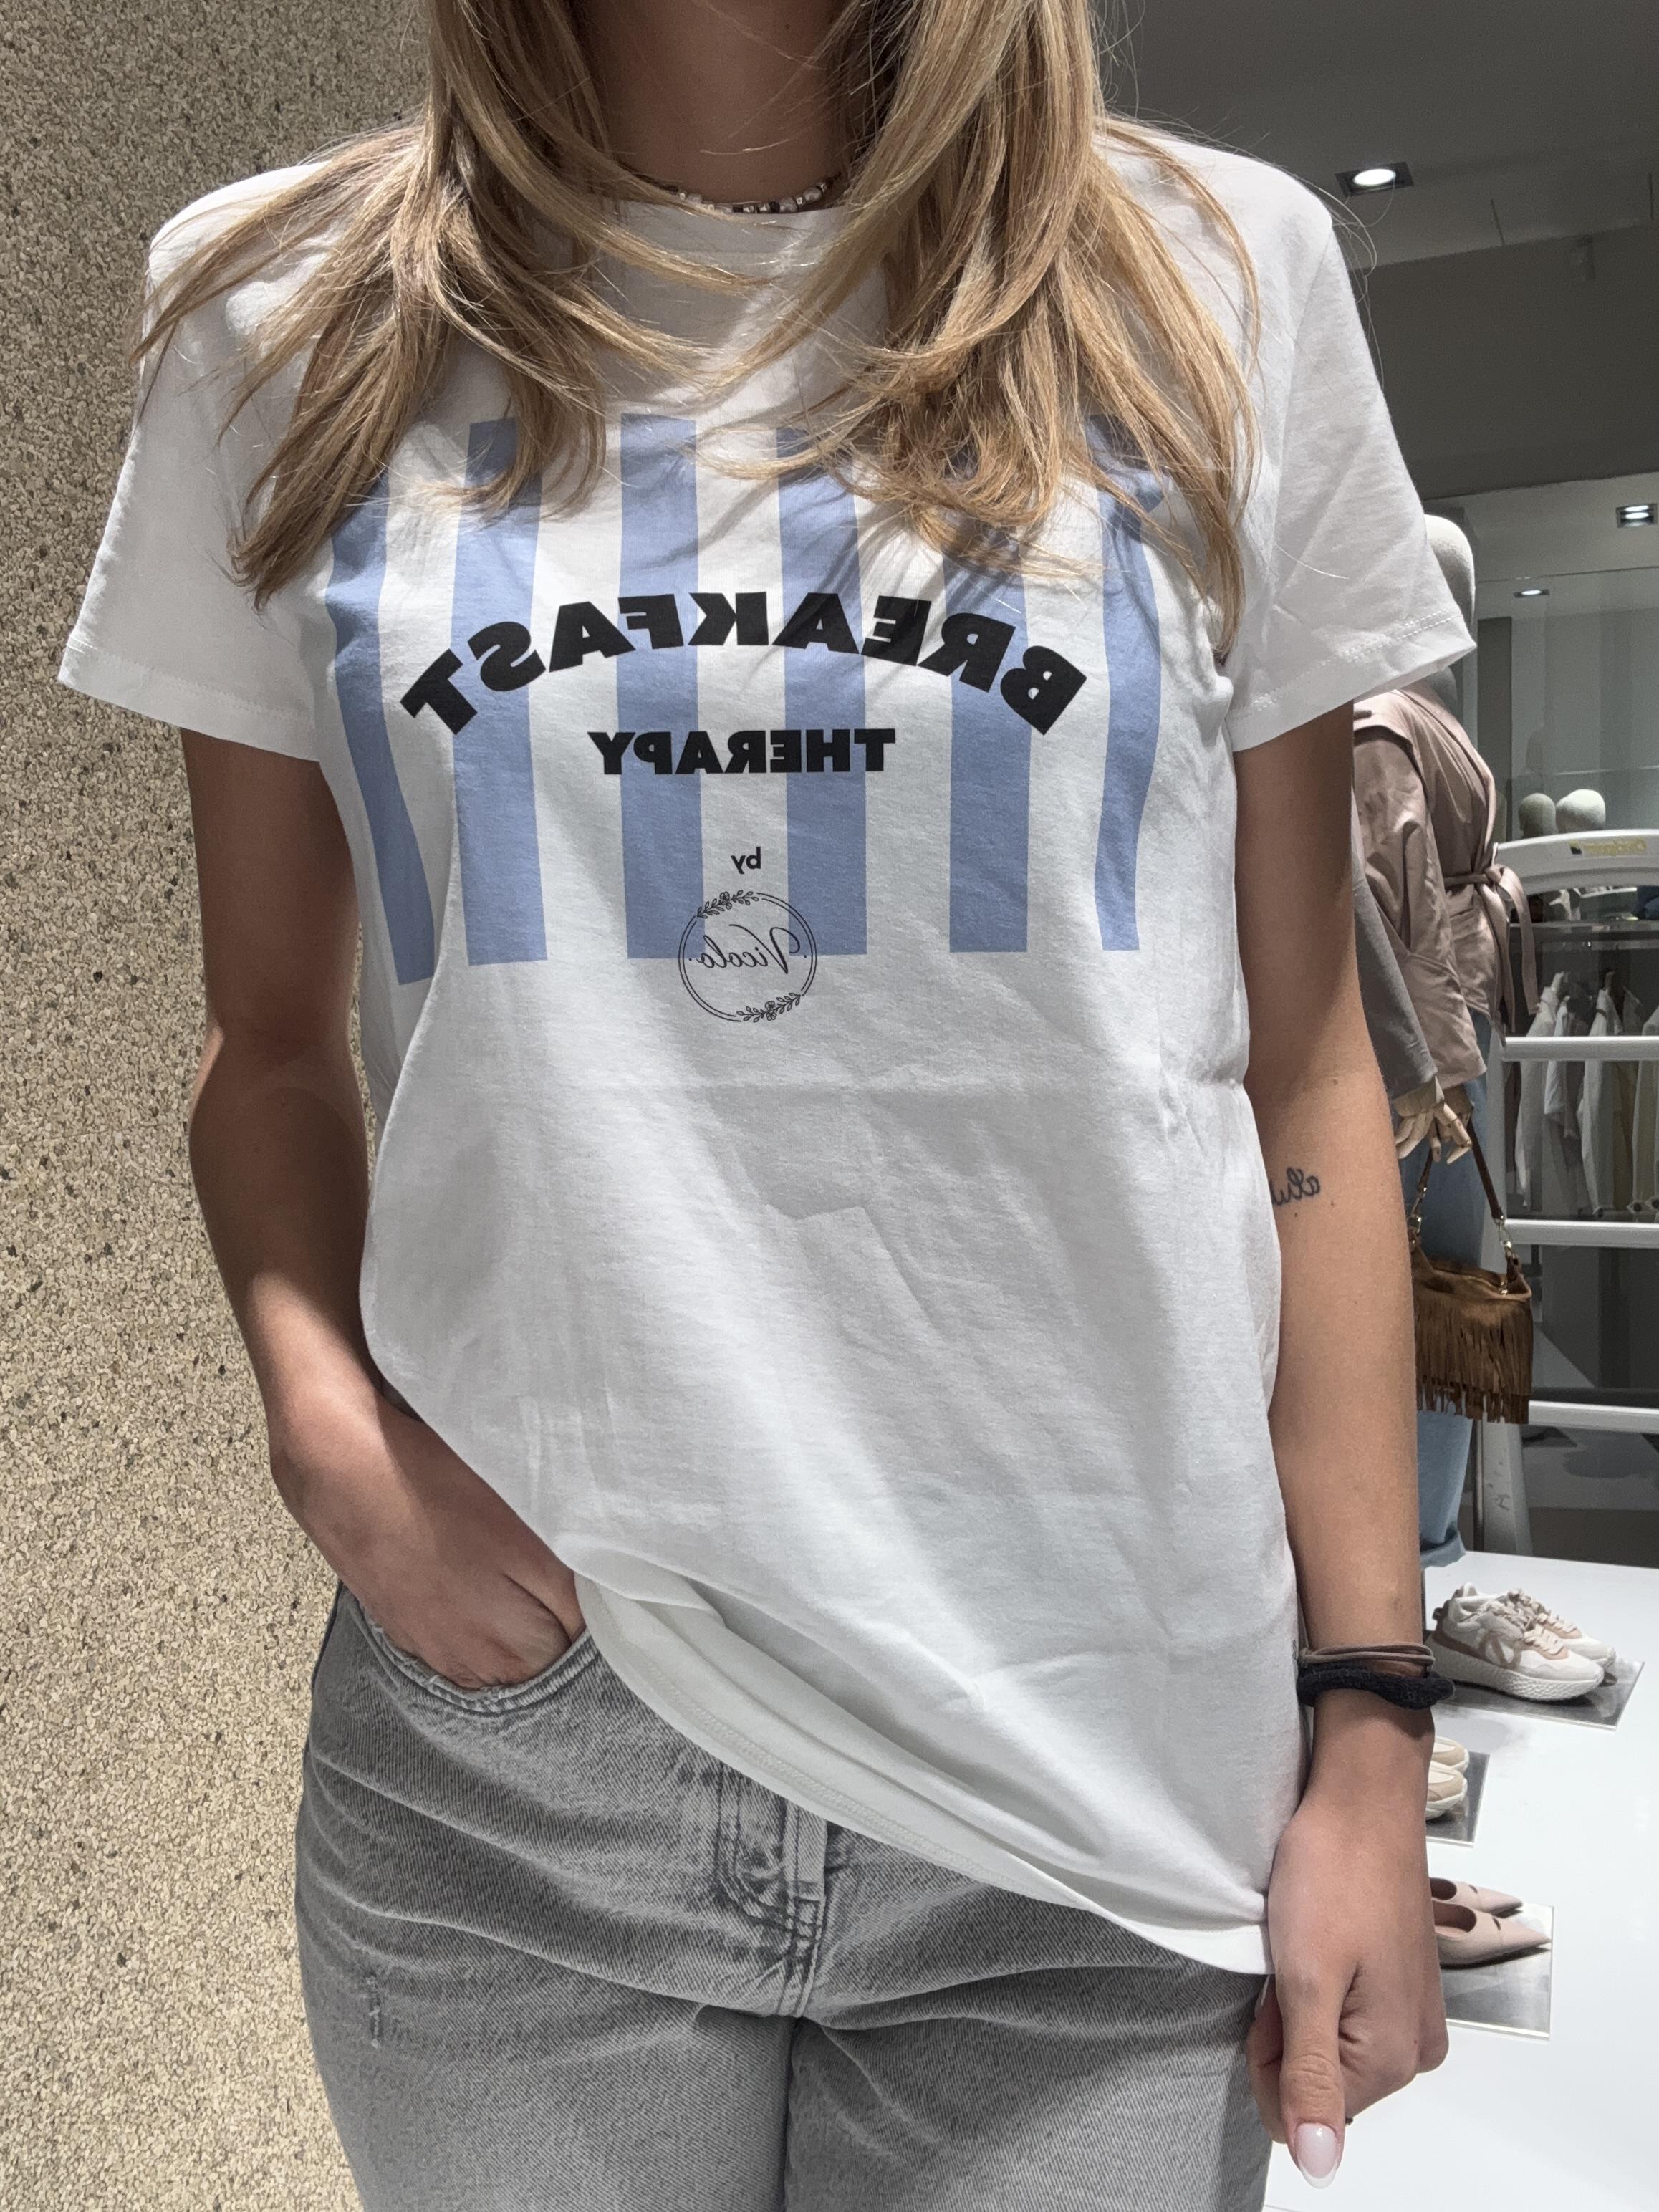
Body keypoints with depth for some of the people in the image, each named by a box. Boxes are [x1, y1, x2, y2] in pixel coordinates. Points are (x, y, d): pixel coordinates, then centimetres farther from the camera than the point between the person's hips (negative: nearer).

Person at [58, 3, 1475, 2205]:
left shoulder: (1216, 276, 4)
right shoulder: (292, 314, 6)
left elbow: (1303, 1067, 2)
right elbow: (275, 1036, 10)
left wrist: (1369, 1726, 0)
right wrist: (324, 1416, -10)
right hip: (511, 1747, 1)